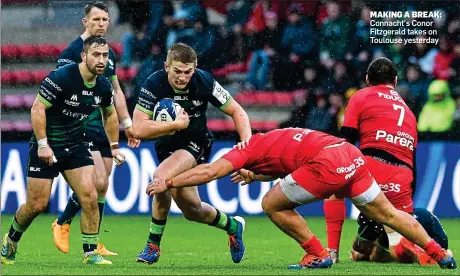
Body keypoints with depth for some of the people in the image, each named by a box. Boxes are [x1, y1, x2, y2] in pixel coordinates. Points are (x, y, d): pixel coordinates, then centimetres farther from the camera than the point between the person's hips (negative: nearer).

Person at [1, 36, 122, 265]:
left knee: (89, 197, -11)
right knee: (37, 204, -2)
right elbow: (37, 108, -20)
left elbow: (109, 114, 18)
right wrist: (42, 144, -24)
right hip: (46, 147, -5)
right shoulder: (61, 78, -22)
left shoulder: (104, 87, -1)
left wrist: (114, 147, 17)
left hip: (76, 147, 5)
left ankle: (90, 253, -3)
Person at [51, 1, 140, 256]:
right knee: (98, 181, -16)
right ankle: (62, 224, 4)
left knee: (102, 186, 5)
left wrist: (127, 123, 21)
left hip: (106, 128, 7)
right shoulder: (72, 52, -9)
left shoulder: (109, 53, 14)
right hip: (83, 128, -7)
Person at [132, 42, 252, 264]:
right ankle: (233, 226, 33)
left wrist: (246, 139, -26)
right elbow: (138, 129, -28)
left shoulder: (204, 81, -20)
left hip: (195, 144, -3)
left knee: (161, 177, -29)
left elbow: (236, 111, -9)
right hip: (167, 145, 3)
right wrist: (176, 124, -32)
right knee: (192, 209, 2)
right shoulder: (154, 84, -23)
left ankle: (152, 245, -11)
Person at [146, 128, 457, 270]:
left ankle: (318, 255, 9)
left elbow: (210, 171, -1)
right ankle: (440, 253, 18)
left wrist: (168, 182, 5)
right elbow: (284, 167, 44)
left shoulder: (250, 148, 7)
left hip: (328, 162, -9)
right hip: (351, 154, 9)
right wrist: (255, 175, 25)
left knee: (273, 205, 4)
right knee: (387, 213, 18)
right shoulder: (273, 142, 29)